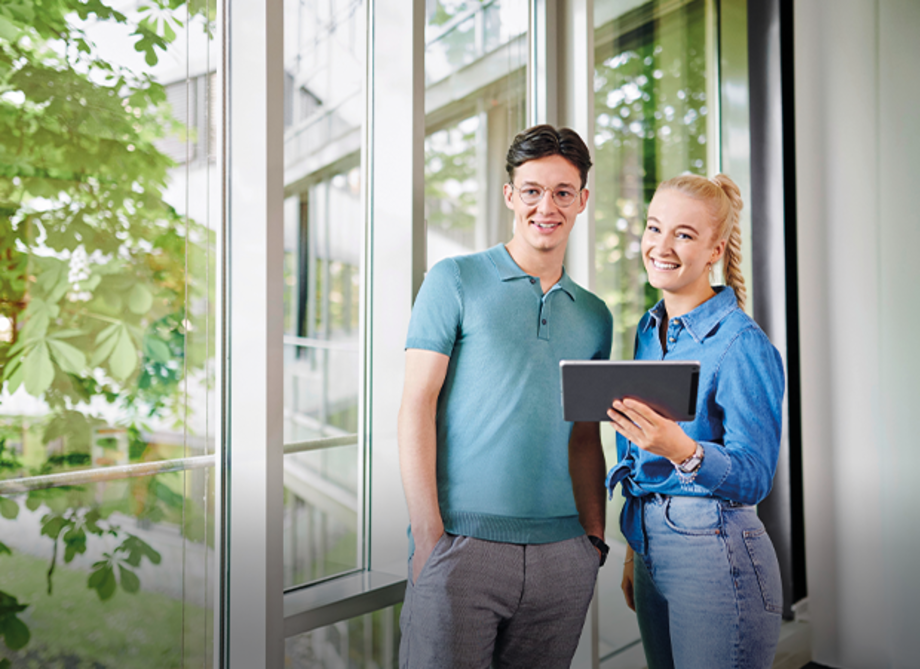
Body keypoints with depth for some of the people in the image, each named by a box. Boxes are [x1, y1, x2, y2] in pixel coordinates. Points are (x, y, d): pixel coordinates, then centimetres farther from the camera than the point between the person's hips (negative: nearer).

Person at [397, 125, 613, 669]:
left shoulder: (594, 316, 13)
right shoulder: (456, 281, -1)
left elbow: (585, 438, 16)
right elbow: (416, 406, -6)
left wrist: (595, 536, 8)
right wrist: (429, 535, -11)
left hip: (562, 553, 4)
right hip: (462, 542, -4)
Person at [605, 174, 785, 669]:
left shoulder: (743, 346, -15)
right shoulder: (649, 330, 7)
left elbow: (754, 478, -17)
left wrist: (684, 451, -37)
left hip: (715, 556, -7)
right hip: (652, 549, 7)